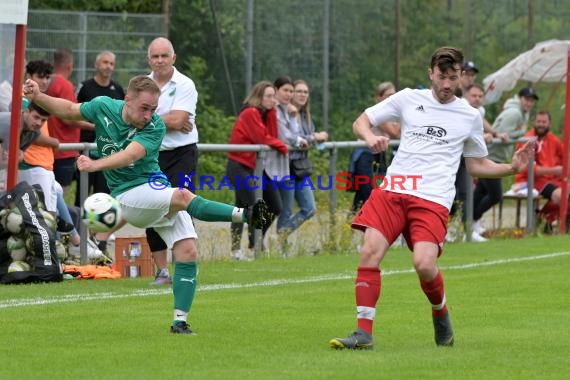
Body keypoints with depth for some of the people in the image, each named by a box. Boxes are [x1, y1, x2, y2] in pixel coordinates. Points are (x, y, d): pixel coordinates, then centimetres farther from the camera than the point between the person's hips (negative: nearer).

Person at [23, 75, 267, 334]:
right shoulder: (103, 107, -6)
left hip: (157, 190, 2)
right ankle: (244, 215, -36)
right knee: (183, 196, -30)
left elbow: (129, 155, -30)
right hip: (127, 195, -2)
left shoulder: (155, 127, -13)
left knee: (188, 252, -12)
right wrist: (38, 96, 0)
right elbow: (69, 110, 13)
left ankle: (180, 321, -5)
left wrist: (95, 165, -43)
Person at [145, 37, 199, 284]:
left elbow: (177, 119, -15)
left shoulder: (185, 85, -4)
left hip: (181, 155, -4)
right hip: (150, 156, 4)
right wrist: (169, 122, -11)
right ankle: (162, 271, 10)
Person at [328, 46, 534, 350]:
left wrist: (512, 167, 8)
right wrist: (370, 138, -8)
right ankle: (363, 333, -12)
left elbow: (477, 165, 24)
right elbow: (360, 122, 15)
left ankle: (441, 314, 11)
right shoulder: (408, 99, 12)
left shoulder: (470, 116, 14)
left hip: (433, 200, -1)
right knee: (370, 252, -17)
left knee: (424, 264, -21)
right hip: (393, 191, 1)